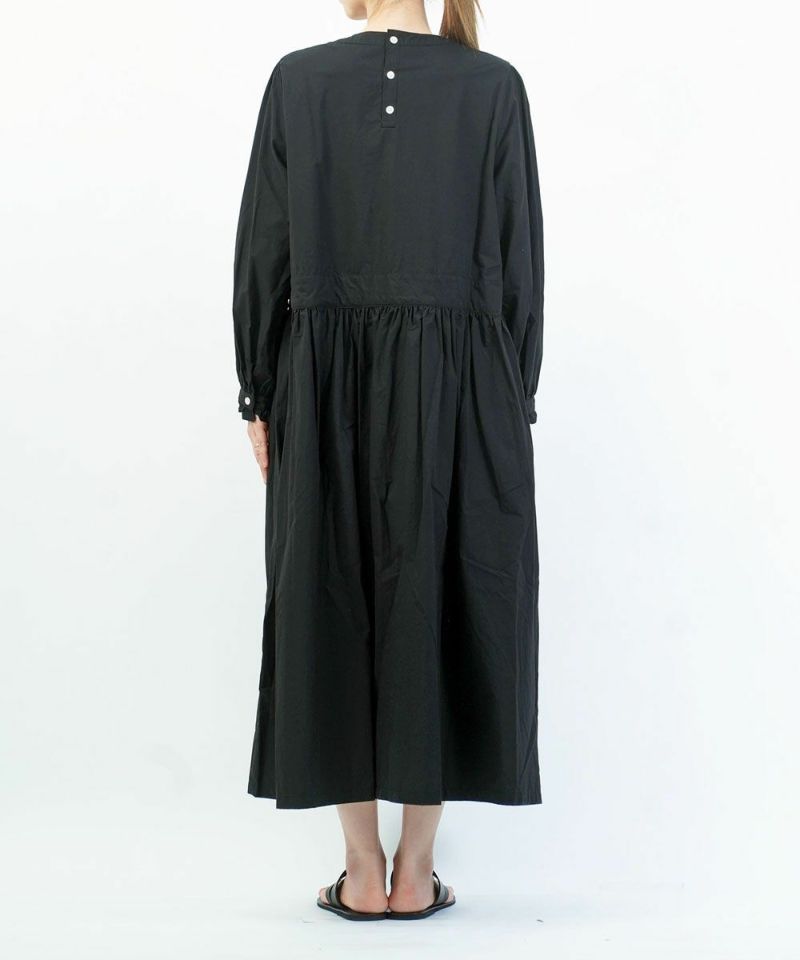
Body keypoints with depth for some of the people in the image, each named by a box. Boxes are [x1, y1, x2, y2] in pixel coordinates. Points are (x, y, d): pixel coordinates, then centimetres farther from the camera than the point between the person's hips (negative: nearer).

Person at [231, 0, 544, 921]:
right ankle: (416, 872, 15)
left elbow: (263, 250, -1)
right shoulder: (495, 86, 1)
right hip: (461, 391, 0)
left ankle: (363, 873, 15)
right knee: (443, 604, 7)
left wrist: (261, 396, 7)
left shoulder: (297, 79, 0)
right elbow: (518, 261, 0)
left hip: (327, 391, 0)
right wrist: (512, 407, 7)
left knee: (335, 610, 8)